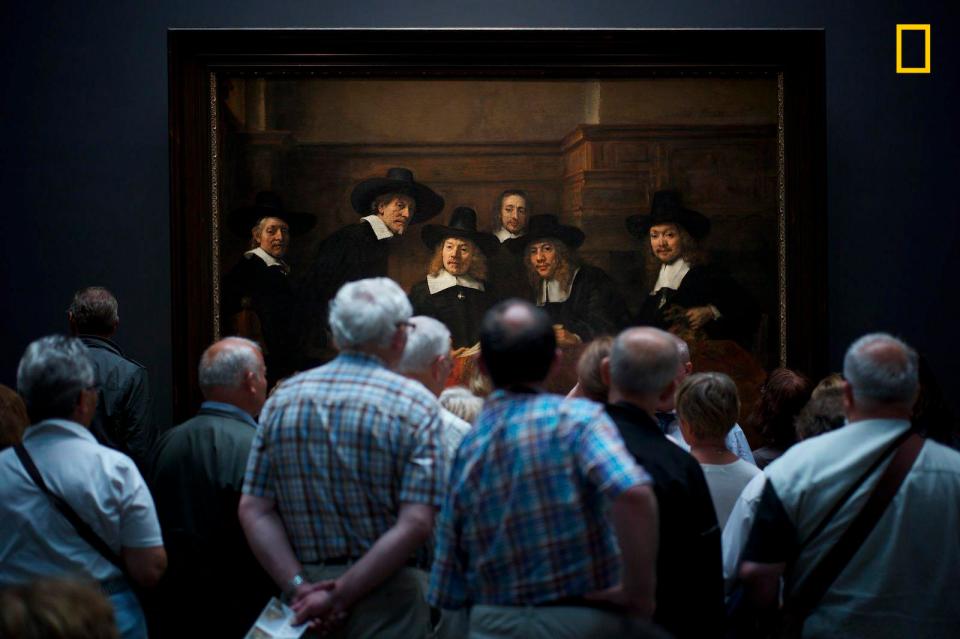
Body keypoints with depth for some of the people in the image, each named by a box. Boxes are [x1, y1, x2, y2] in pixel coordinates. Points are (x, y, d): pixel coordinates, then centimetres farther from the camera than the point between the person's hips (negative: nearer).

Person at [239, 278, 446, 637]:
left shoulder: (283, 399, 4)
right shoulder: (415, 405, -8)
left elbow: (254, 511, -2)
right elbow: (415, 524, -17)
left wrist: (299, 588, -7)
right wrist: (340, 597, -15)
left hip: (306, 601, 4)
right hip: (385, 595, -4)